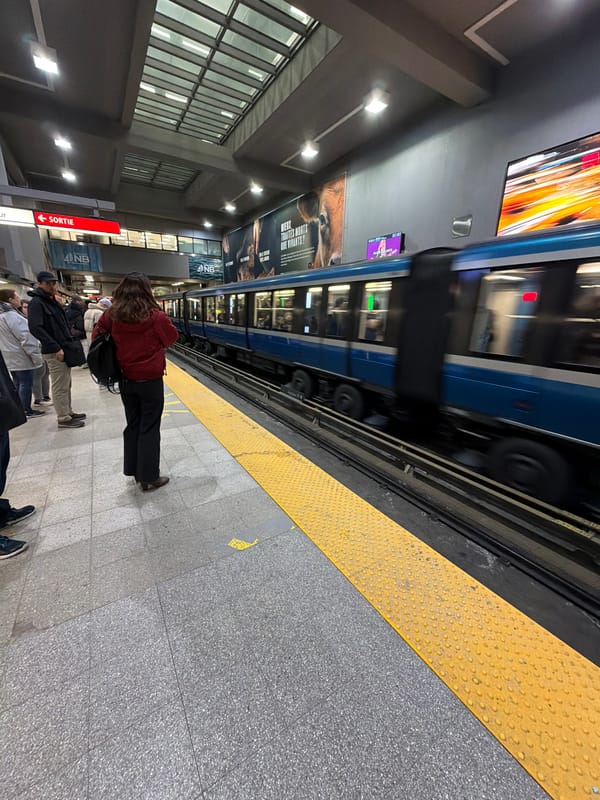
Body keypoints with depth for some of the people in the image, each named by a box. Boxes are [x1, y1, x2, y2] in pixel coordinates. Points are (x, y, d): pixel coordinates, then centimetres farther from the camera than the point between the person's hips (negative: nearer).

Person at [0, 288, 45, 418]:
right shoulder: (11, 315, -18)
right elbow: (25, 337, -22)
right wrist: (36, 355, -18)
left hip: (11, 357, 10)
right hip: (21, 356, -10)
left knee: (18, 383, 17)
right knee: (26, 383, -2)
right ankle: (27, 410, 4)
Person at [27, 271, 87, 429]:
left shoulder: (53, 301, 17)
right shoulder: (36, 303, -11)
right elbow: (35, 328, -21)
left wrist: (71, 342, 12)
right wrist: (56, 348, -23)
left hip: (64, 348, 9)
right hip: (54, 352, -9)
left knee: (66, 384, 16)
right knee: (60, 386, -3)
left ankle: (68, 412, 26)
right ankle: (63, 418, 5)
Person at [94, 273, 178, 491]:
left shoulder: (112, 315, -2)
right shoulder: (155, 316, -15)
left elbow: (97, 335, 11)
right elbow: (172, 338, 0)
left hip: (125, 380, 5)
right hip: (150, 381, -5)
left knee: (132, 425, 18)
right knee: (149, 428, 3)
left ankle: (133, 470, 29)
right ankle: (149, 478, 11)